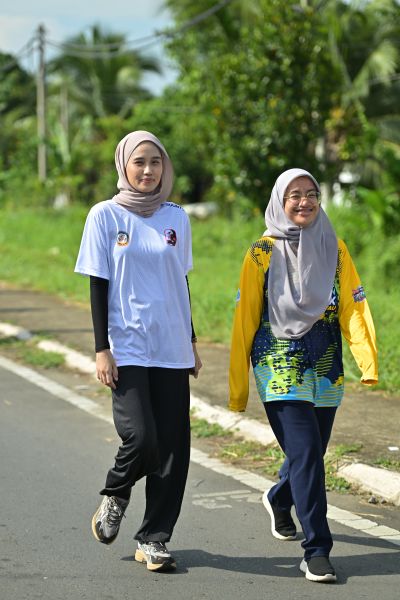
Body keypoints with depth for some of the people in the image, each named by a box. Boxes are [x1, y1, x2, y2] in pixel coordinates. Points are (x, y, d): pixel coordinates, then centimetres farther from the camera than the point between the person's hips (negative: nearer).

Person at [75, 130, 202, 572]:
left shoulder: (176, 217, 9)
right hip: (127, 348, -4)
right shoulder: (105, 216, 0)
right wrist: (101, 349, -7)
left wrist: (191, 342, 17)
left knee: (172, 445, 0)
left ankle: (154, 538, 12)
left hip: (171, 349, 4)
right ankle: (115, 496, 15)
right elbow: (98, 286, -2)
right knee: (140, 436, -17)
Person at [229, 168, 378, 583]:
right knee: (305, 450, -16)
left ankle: (280, 499, 48)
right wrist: (238, 388, -2)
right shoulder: (263, 252, -2)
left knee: (310, 452, 15)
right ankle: (316, 550, -13)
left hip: (325, 370, 4)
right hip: (280, 366, -4)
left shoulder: (334, 249, 7)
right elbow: (244, 319, -1)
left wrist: (368, 361, -16)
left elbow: (353, 308, 0)